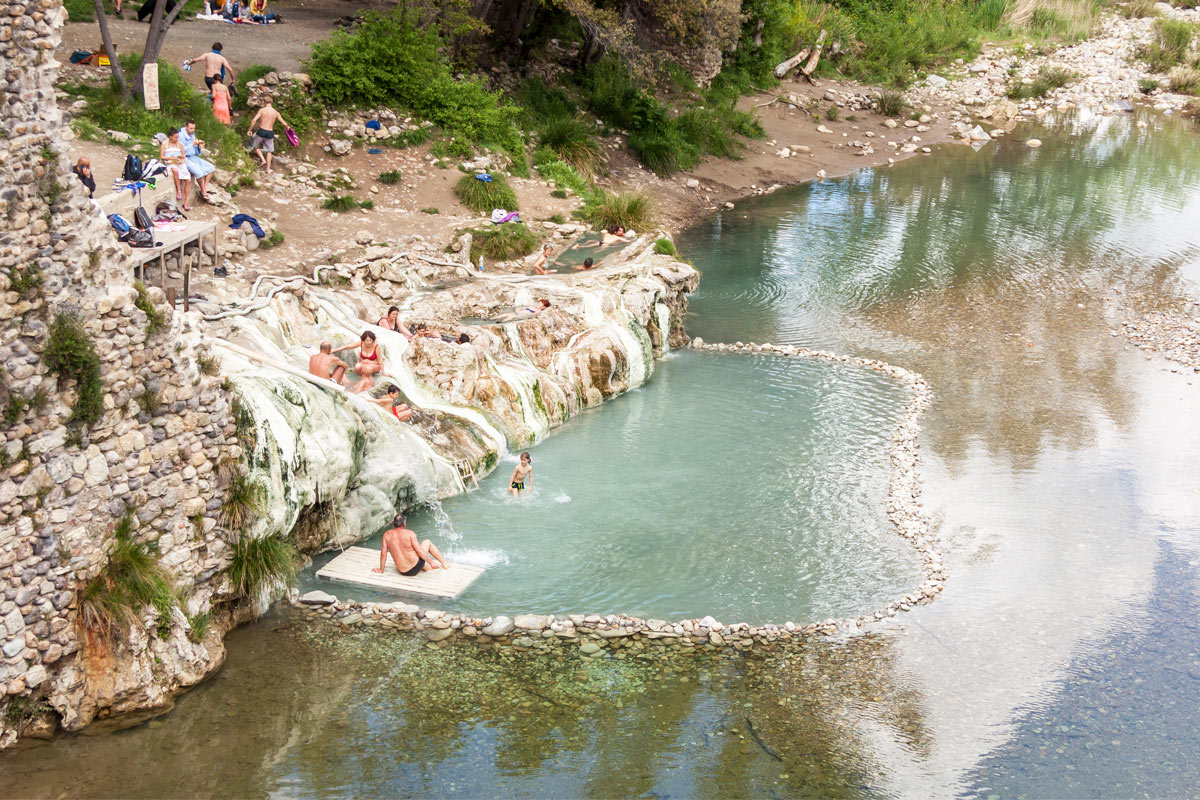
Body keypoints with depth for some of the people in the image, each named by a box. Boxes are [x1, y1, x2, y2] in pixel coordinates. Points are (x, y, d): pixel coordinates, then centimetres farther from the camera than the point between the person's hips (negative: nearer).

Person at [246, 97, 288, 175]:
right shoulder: (276, 112, 3)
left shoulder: (262, 110, -3)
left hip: (261, 131, -2)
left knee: (255, 146, 22)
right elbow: (284, 123, 3)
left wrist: (250, 130, -2)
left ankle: (263, 160, 3)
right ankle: (268, 169, 17)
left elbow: (254, 120, -12)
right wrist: (287, 128, 26)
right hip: (270, 133, 2)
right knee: (269, 151, 18)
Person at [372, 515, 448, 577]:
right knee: (427, 542, 20)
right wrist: (431, 563, -3)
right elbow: (419, 550, -12)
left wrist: (381, 569, 11)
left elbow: (383, 553, -1)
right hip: (416, 567, -3)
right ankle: (444, 564, 25)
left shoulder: (387, 535, -4)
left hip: (403, 572, 3)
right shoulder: (410, 533, -12)